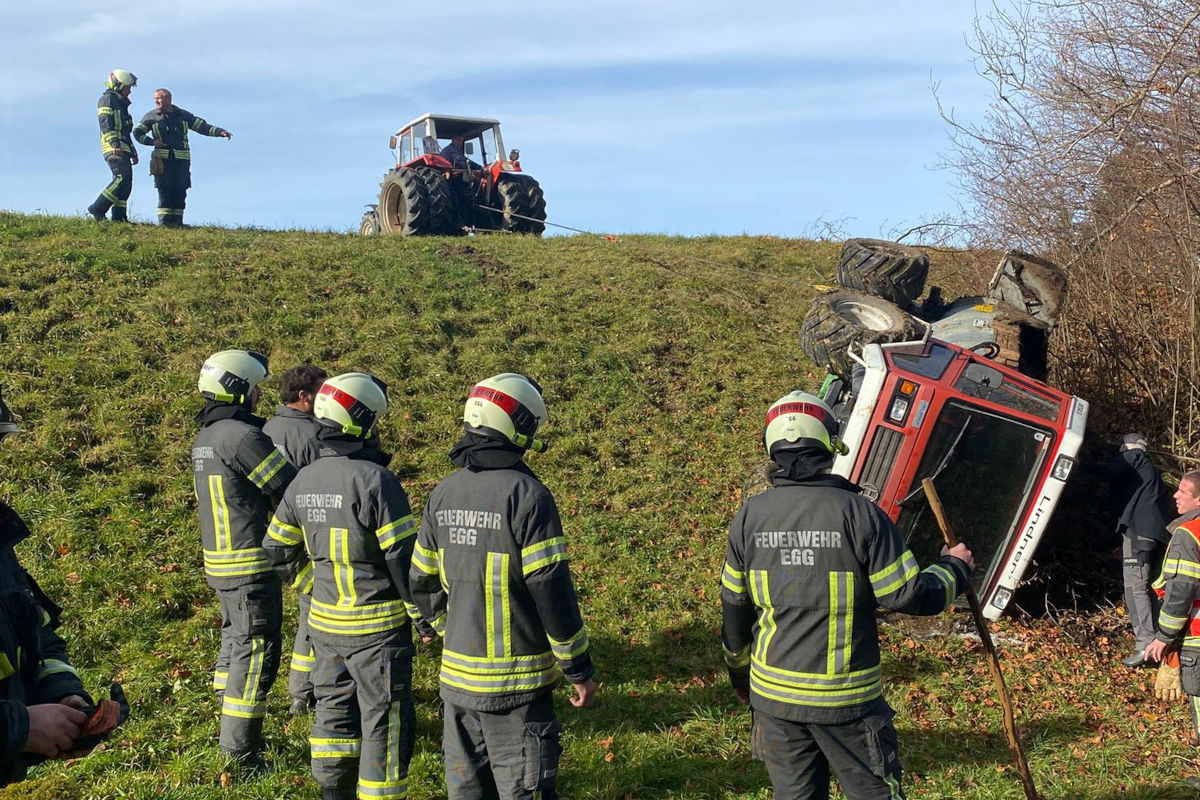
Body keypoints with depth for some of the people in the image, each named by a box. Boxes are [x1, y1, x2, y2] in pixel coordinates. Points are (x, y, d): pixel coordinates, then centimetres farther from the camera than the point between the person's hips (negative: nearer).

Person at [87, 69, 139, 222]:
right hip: (113, 148, -10)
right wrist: (115, 144, -27)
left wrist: (133, 152, 28)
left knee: (126, 184, 5)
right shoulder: (107, 99, -1)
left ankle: (119, 217, 4)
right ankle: (98, 209, -23)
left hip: (122, 149, 10)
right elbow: (106, 124, -15)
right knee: (123, 177, -23)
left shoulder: (121, 103, 29)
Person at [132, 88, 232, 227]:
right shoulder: (151, 116, 9)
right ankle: (163, 223, -8)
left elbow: (202, 126, 14)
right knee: (164, 192, -9)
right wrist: (151, 141, -7)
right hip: (162, 159, -1)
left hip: (181, 160, 1)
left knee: (180, 192, -2)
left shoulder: (183, 115, 12)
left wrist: (220, 132, 1)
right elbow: (137, 132, 10)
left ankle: (177, 223, 4)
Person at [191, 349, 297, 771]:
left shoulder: (203, 438, 11)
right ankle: (242, 752, 4)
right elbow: (289, 485, -17)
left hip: (220, 560, 10)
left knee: (235, 641, 21)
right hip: (251, 562, -10)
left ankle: (230, 734, 34)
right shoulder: (242, 435, -19)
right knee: (256, 649, -2)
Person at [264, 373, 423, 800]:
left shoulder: (304, 480, 3)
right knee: (385, 722, 5)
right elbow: (403, 557, -18)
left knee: (334, 710, 20)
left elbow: (280, 552, 12)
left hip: (325, 623, 7)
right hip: (376, 627, -7)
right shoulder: (375, 480, -20)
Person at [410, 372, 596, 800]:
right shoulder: (527, 495, -16)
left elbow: (423, 584, 12)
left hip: (457, 674, 6)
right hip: (514, 682, -6)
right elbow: (552, 593, -16)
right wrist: (580, 670, -7)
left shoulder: (445, 493, 3)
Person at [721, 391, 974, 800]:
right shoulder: (859, 513, -15)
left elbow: (734, 611, 6)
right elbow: (911, 596, -12)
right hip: (846, 697, -4)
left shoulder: (749, 517, -3)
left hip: (773, 693, 4)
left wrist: (740, 675, 22)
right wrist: (954, 568, 9)